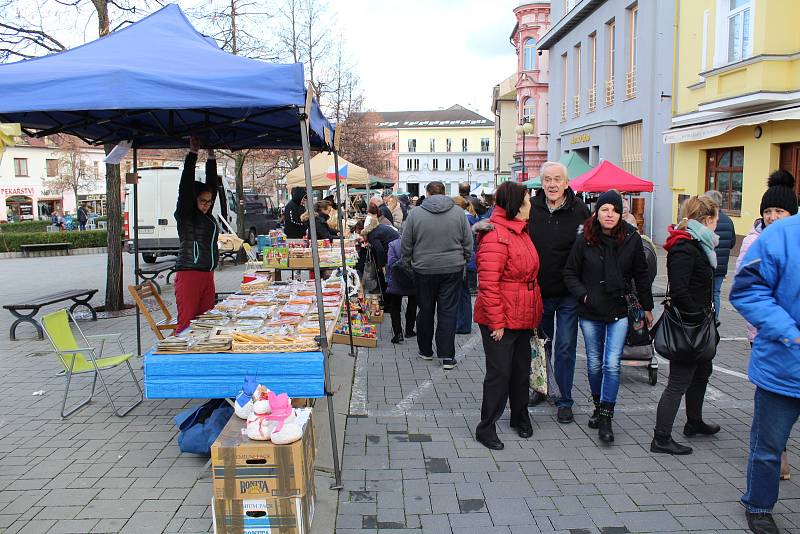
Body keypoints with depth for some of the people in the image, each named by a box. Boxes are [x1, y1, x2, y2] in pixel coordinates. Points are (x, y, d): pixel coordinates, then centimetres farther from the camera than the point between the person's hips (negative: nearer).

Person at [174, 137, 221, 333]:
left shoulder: (207, 215, 14)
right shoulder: (184, 215, -3)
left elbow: (212, 185, 15)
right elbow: (186, 186, -10)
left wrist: (211, 157, 13)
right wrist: (193, 153, -8)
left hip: (207, 275, 7)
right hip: (188, 275, -7)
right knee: (186, 324, -8)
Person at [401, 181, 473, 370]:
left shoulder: (415, 213, -5)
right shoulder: (458, 212, -2)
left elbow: (406, 245, -1)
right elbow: (468, 243, 3)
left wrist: (410, 261, 16)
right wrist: (463, 262, 15)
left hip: (424, 269, 0)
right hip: (453, 269, 0)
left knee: (426, 311, 13)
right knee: (448, 312, 4)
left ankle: (425, 350, 26)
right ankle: (447, 356, 5)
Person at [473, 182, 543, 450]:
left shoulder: (520, 232, 12)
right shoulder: (496, 237, -20)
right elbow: (488, 284, -23)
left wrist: (533, 313, 19)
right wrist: (496, 322, -22)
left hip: (522, 318, 9)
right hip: (499, 320, -9)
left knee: (521, 369, 19)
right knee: (499, 372, -2)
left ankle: (520, 416, 37)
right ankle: (486, 427, 12)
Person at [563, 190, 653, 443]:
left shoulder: (631, 239, -1)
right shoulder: (585, 240, -3)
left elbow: (641, 275, 8)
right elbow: (570, 273, 4)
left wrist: (647, 307, 11)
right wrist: (583, 295, -11)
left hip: (619, 311, -1)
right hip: (590, 312, 1)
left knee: (612, 363, -8)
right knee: (595, 363, 12)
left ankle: (606, 417, 0)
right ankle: (600, 406, 32)